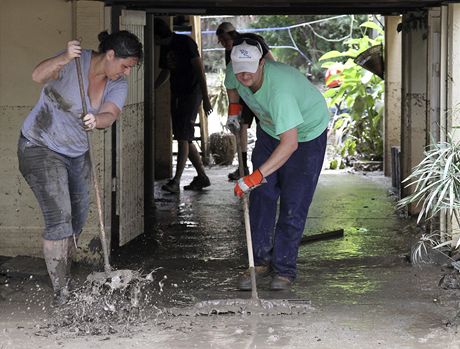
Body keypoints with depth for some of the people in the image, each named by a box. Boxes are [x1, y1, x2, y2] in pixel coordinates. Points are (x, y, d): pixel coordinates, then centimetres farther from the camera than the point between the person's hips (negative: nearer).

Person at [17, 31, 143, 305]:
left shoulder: (118, 84, -4)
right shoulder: (76, 63, -21)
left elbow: (110, 114, -22)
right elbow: (38, 76, -38)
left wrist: (97, 121, -45)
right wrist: (63, 59, -56)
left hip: (77, 153, 7)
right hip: (42, 149, -7)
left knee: (78, 220, 14)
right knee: (59, 219, -15)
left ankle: (65, 277, 34)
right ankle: (61, 292, -9)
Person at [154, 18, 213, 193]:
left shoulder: (185, 42, -12)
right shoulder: (164, 49, 12)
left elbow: (199, 70, -15)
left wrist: (205, 98, -20)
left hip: (191, 93, -9)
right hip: (177, 95, 9)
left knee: (183, 137, -14)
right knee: (185, 138, 8)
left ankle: (176, 181, -17)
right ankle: (202, 177, 16)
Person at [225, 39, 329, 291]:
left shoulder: (280, 88, -42)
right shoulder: (234, 73, -19)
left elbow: (290, 142, -48)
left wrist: (256, 176, -50)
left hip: (307, 134, -6)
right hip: (269, 130, 7)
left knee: (293, 204, -9)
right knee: (261, 197, 0)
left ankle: (284, 269, 0)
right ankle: (261, 261, 9)